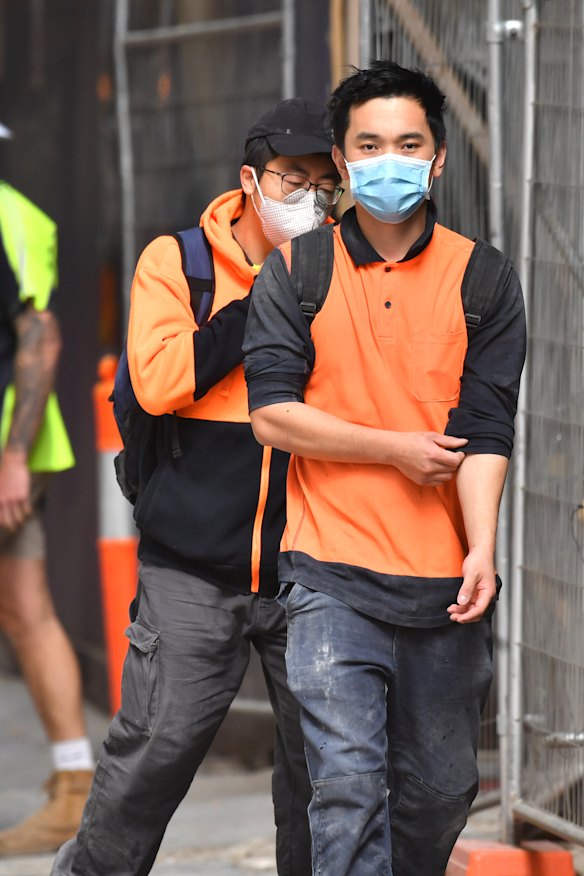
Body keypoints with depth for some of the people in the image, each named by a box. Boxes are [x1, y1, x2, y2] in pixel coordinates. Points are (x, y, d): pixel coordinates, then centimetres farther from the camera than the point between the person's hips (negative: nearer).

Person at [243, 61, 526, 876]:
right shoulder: (294, 270, 3)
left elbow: (485, 431, -4)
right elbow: (272, 413, -4)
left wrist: (482, 549, -17)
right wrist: (397, 449, -8)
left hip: (445, 584, 2)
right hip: (332, 577, -2)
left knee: (440, 788, 11)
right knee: (347, 786, -12)